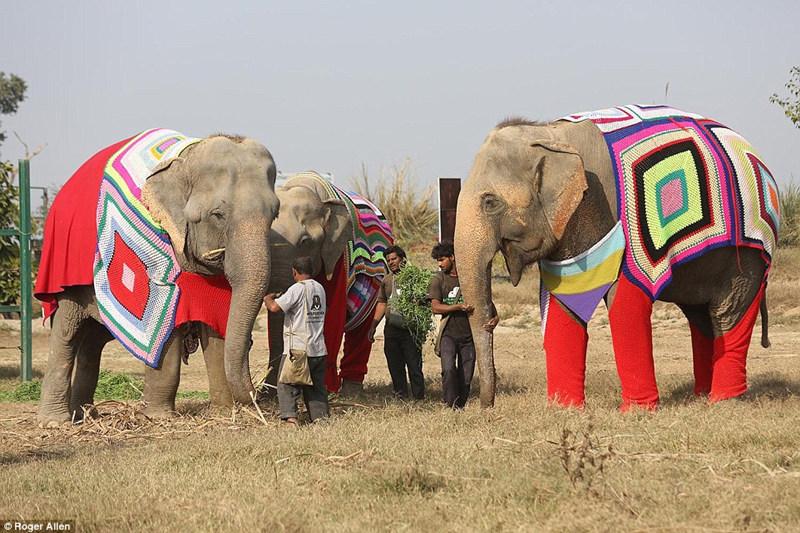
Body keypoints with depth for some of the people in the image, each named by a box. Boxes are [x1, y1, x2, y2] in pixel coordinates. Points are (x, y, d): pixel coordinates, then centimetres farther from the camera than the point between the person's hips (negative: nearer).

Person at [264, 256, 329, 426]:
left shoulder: (298, 288, -12)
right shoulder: (319, 288, 12)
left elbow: (275, 307, -21)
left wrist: (268, 299, 3)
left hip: (298, 348, -7)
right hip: (318, 349, 7)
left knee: (286, 386, -3)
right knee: (316, 387, 14)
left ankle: (290, 417, -16)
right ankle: (321, 417, 10)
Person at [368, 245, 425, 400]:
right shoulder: (386, 280, 14)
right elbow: (382, 304, 20)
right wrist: (373, 326, 15)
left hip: (409, 329, -6)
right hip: (391, 329, 6)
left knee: (414, 366, -7)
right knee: (395, 366, 8)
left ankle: (419, 397, -4)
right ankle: (400, 394, 16)